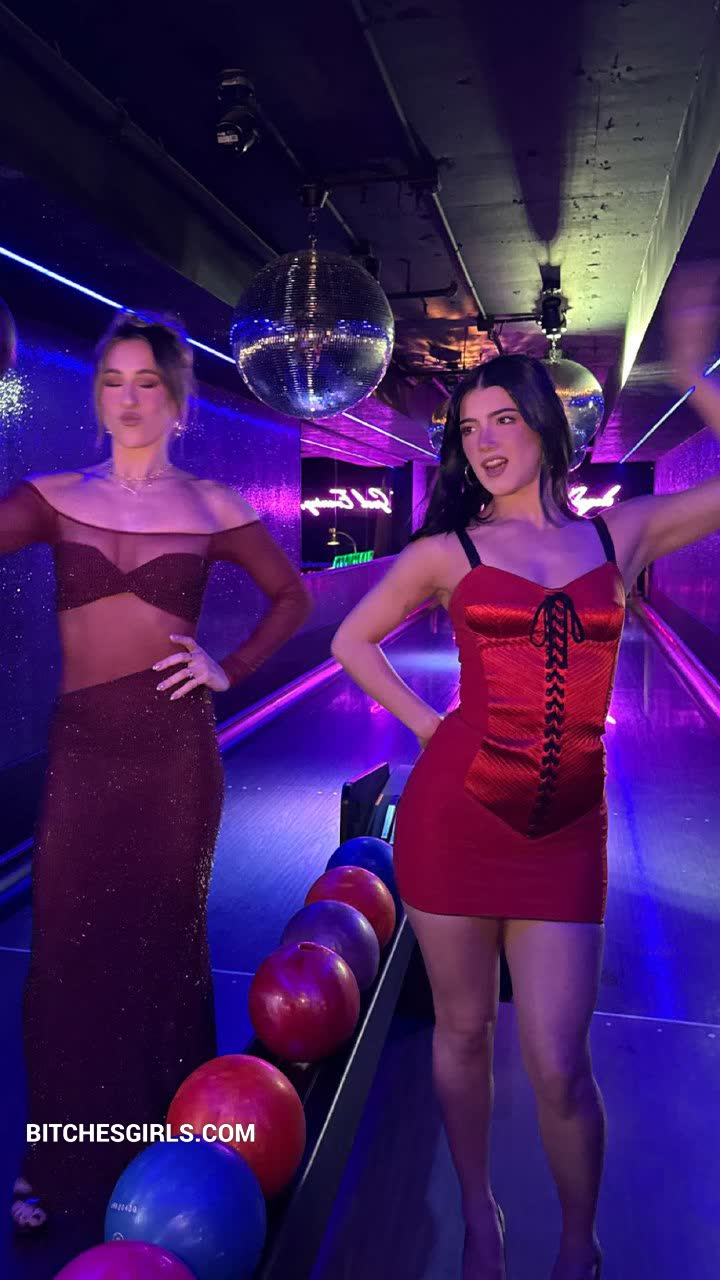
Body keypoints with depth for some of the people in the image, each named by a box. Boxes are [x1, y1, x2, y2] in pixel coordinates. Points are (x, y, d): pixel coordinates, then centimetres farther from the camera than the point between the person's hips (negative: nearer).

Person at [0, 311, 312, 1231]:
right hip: (79, 747, 1)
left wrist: (231, 670, -1)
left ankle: (159, 1151, 33)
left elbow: (291, 596, 10)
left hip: (172, 747, -1)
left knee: (163, 946, 12)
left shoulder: (211, 507, 2)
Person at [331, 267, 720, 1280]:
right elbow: (352, 641, 10)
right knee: (463, 1031, 13)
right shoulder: (448, 550, 2)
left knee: (558, 1065, 2)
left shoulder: (622, 534, 7)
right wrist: (429, 727, 1)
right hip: (456, 812, 0)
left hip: (567, 827, 1)